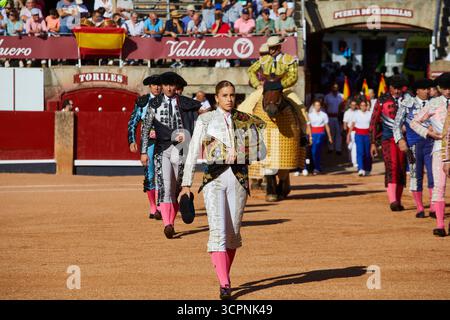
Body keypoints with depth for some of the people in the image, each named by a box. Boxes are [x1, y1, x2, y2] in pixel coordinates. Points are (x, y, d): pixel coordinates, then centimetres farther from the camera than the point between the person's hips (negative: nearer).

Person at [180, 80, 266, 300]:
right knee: (218, 230, -13)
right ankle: (224, 284, -19)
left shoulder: (242, 120, 12)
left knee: (233, 231, 5)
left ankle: (225, 276, 24)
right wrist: (186, 183, -6)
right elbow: (193, 152, 0)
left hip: (239, 178, 3)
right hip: (214, 177, -3)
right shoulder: (206, 119, 4)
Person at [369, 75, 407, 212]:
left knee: (402, 169, 5)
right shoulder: (382, 101, 2)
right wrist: (373, 143, -2)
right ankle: (392, 200, -27)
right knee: (391, 167, -17)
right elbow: (374, 122, 3)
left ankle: (398, 201, 13)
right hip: (388, 138, -3)